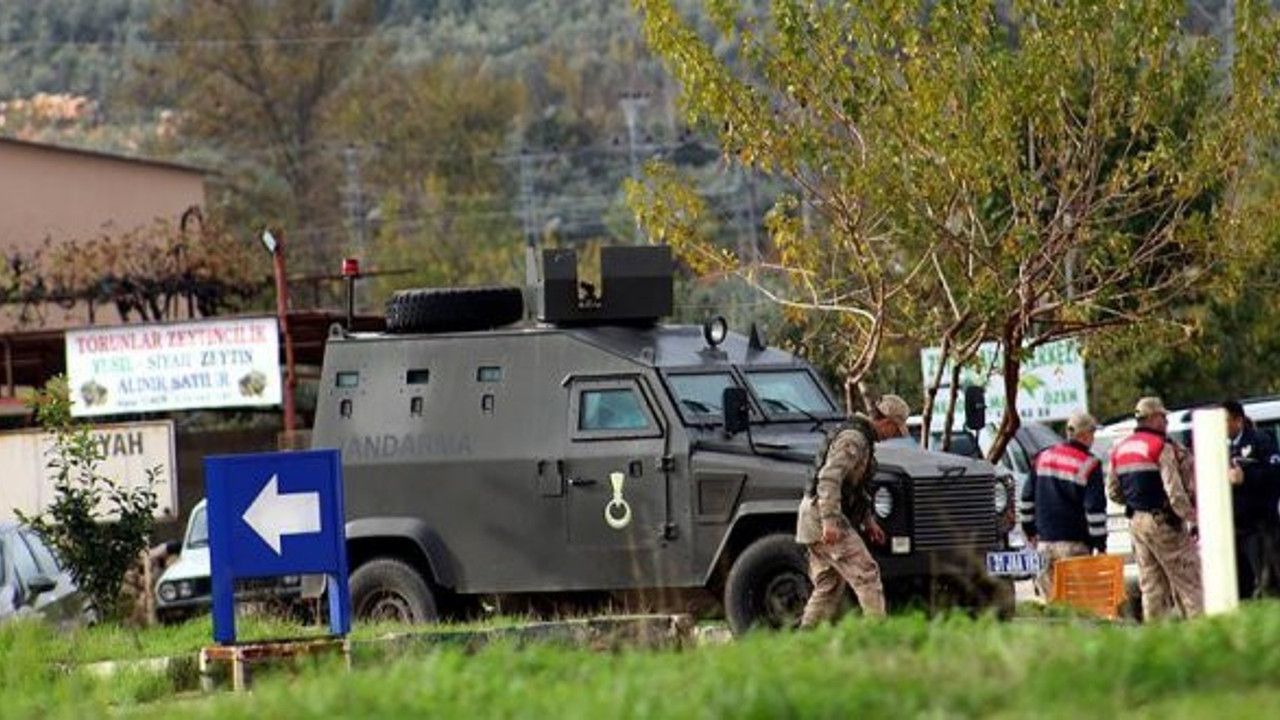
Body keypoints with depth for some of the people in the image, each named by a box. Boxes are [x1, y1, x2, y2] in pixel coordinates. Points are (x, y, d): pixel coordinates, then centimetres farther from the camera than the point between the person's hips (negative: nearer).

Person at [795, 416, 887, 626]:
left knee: (827, 586, 11)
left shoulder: (863, 440, 19)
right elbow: (829, 479, -25)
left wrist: (868, 520, 23)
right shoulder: (854, 439, -15)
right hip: (823, 517, -11)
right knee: (866, 574, -12)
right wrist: (830, 521, -31)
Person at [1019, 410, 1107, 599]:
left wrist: (1029, 529, 24)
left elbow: (1027, 498, 15)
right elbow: (1095, 508, -11)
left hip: (1045, 540, 6)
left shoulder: (1043, 458, 10)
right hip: (1073, 542, -5)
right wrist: (1100, 543, -6)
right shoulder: (1089, 465, -8)